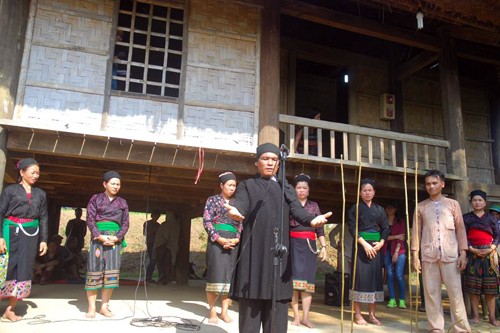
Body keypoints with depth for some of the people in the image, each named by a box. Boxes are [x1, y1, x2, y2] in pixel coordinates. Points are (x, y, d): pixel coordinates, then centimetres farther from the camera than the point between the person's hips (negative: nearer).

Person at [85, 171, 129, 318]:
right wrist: (100, 236, -14)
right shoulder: (96, 199, 6)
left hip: (115, 238, 3)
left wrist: (117, 237, -9)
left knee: (112, 272, 0)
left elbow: (125, 223, 8)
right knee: (94, 270, -3)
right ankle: (91, 307, 3)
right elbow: (90, 220, -1)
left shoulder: (122, 202, 12)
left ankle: (104, 306, 8)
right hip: (98, 237, -2)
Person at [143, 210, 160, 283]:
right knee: (152, 260, -14)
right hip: (149, 244, -5)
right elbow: (144, 233, -5)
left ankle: (149, 277, 7)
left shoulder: (158, 225, 15)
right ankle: (147, 277, -8)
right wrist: (153, 231, -16)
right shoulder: (147, 223, 2)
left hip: (156, 244, 5)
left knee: (154, 261, 1)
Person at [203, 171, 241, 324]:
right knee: (216, 275, -6)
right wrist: (219, 239, -15)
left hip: (233, 242, 4)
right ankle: (212, 311, 4)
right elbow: (207, 222, -3)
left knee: (230, 276, 2)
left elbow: (241, 224, 11)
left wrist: (236, 239, -8)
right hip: (217, 241, -4)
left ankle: (224, 311, 9)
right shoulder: (213, 200, 5)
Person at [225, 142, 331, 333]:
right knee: (251, 307, -2)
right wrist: (235, 211, -34)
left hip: (279, 252, 3)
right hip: (254, 252, -2)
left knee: (278, 302, 1)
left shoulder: (286, 188, 19)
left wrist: (312, 220, -22)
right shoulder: (247, 186, 12)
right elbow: (241, 204, -9)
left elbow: (296, 210, 1)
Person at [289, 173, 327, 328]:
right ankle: (296, 316, 4)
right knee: (294, 278, -2)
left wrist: (324, 246, 5)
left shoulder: (314, 205, 13)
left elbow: (320, 229, 12)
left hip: (309, 245, 2)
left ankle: (305, 317, 4)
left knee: (308, 279, -1)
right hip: (293, 244, -2)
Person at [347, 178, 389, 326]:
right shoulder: (355, 208, 2)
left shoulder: (379, 209, 12)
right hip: (361, 246, -4)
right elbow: (352, 228, -7)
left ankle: (372, 314, 11)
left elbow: (386, 228, 9)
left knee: (375, 277, 4)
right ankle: (357, 314, 0)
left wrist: (381, 243, -8)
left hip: (377, 246, 4)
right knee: (360, 277, -5)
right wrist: (364, 243, -17)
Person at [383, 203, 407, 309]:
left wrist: (396, 252, -11)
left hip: (399, 251, -2)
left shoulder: (400, 222, 8)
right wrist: (396, 236, -10)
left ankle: (402, 300, -2)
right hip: (387, 251, 2)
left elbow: (401, 238, -1)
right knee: (389, 275, -1)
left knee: (399, 275, -9)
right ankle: (392, 300, 4)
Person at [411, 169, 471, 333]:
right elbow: (416, 231, 7)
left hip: (450, 254, -1)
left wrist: (463, 253, -2)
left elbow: (460, 229, 6)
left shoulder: (453, 204, 8)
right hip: (428, 255, 1)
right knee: (431, 292, 3)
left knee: (455, 292, 0)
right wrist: (415, 255, 1)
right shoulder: (421, 206, 9)